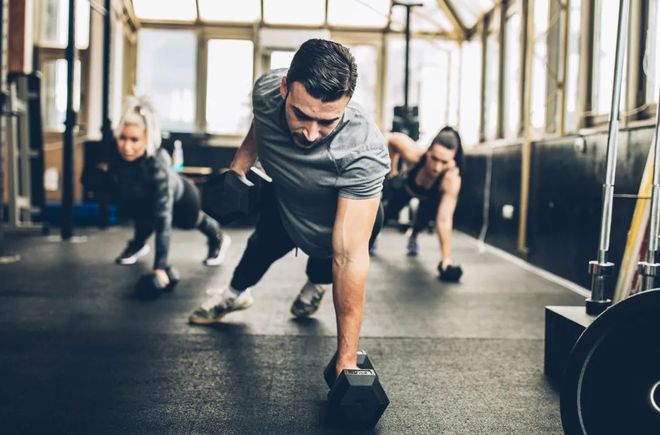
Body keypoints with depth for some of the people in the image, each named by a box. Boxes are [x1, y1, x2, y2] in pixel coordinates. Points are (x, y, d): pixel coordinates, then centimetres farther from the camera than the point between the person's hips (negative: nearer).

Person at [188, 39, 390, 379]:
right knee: (264, 245, 22)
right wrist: (237, 169, -14)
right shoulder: (267, 90, -33)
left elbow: (349, 257, -48)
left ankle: (317, 283, 23)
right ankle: (235, 294, 59)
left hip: (348, 214, -3)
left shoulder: (364, 152, -48)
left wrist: (346, 362, -47)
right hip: (284, 197, 4)